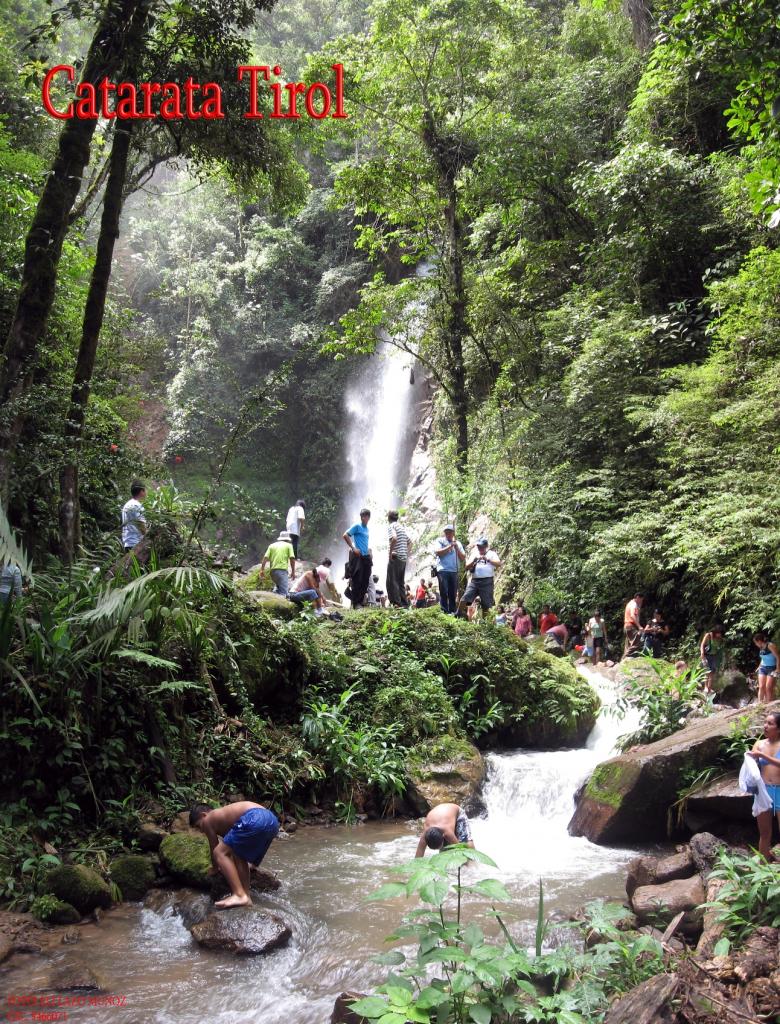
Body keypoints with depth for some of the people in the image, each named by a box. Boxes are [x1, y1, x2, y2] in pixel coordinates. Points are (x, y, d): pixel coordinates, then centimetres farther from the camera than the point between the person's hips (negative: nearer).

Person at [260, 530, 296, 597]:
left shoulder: (272, 545, 18)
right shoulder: (288, 545, 10)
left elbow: (265, 557, 7)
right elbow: (292, 558, 0)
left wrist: (262, 569, 5)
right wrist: (293, 572, 4)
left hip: (273, 570, 4)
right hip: (282, 569, -4)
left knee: (278, 585, 27)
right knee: (283, 592, -10)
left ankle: (275, 592, 5)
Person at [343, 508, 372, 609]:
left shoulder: (367, 529, 18)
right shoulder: (357, 526, -4)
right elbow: (345, 535, -11)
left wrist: (368, 550, 14)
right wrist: (353, 548, -14)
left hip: (366, 556, 8)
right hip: (358, 556, -8)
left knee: (365, 581, 7)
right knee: (357, 581, -6)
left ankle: (361, 601, 15)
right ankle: (355, 603, -3)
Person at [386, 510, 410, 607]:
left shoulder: (391, 526, -6)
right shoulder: (403, 527, 19)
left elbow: (394, 538, -25)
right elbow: (409, 544, 22)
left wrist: (390, 552, -17)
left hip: (395, 557, -8)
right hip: (403, 559, 8)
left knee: (391, 582, -7)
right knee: (400, 582, 13)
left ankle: (397, 603, -14)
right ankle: (404, 604, 10)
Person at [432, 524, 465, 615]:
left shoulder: (458, 543, 19)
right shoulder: (440, 541, 9)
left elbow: (463, 558, 12)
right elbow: (437, 552, -9)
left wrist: (456, 548, -2)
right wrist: (450, 546, -9)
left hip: (454, 571, 3)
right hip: (442, 570, -3)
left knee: (453, 593, 2)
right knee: (443, 592, -8)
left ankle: (453, 612, 4)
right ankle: (445, 612, -8)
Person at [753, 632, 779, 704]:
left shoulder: (770, 645, -16)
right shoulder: (761, 647, 7)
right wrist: (759, 666, 19)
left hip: (771, 668, -7)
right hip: (763, 668, 7)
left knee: (768, 688, -11)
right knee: (761, 687, -2)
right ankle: (760, 703, 0)